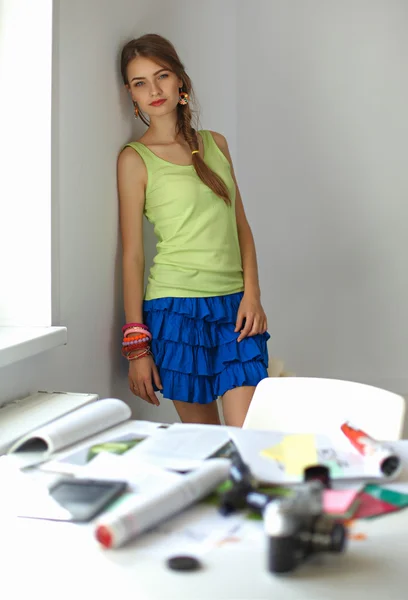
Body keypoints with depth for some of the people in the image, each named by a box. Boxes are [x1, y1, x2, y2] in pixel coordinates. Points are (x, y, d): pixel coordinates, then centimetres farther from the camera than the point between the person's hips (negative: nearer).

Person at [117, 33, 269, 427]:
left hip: (235, 305, 4)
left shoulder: (215, 144, 13)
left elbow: (241, 226, 15)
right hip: (176, 308, -3)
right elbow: (132, 253, -2)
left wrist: (251, 292, 0)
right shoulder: (135, 159, -1)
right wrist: (136, 346, -4)